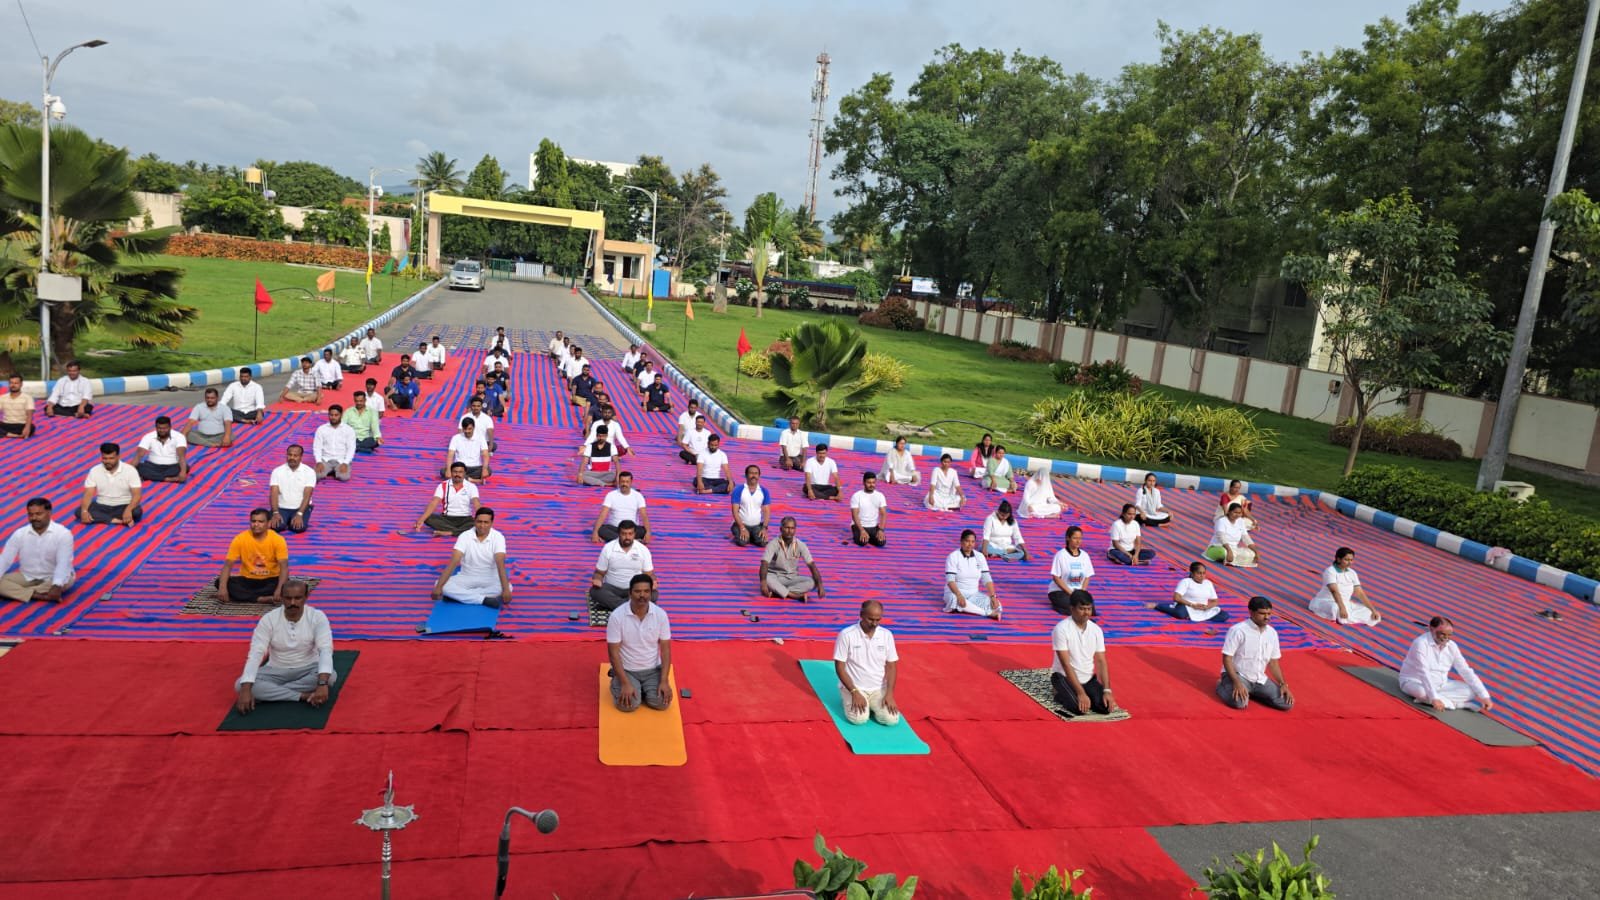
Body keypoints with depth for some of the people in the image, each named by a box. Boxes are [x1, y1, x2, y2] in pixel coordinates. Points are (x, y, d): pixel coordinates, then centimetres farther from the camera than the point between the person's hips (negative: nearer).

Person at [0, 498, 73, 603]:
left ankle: (20, 592, -27)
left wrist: (56, 586, -41)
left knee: (66, 581, -36)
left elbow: (63, 563, -25)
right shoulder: (19, 534, -4)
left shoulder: (63, 533, -16)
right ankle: (43, 596, -31)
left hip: (53, 577, -4)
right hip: (27, 577, 4)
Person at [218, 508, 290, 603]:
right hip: (247, 580, 2)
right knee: (219, 582, -24)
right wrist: (222, 587, -31)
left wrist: (279, 589, -39)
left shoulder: (277, 539, -15)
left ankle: (241, 596, -24)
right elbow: (228, 565, -13)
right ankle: (262, 599, -28)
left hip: (270, 580, -2)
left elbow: (284, 566, -22)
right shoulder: (240, 539, -11)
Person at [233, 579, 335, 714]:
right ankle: (303, 696, -29)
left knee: (330, 676, -35)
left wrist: (322, 684, -44)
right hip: (276, 670, 1)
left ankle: (271, 694, -25)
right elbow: (255, 654, -20)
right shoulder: (269, 619, -14)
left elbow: (326, 650, -28)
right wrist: (246, 689, -34)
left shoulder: (317, 617, -17)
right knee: (240, 685, -27)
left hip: (307, 669, -1)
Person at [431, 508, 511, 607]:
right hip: (467, 577, 1)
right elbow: (453, 562, -20)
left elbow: (500, 564, -27)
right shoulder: (465, 536, -12)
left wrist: (506, 589, -40)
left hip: (490, 579, -1)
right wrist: (438, 587, -31)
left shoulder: (498, 537, -15)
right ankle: (484, 599, -28)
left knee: (508, 587, -33)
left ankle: (458, 595, -27)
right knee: (442, 585, -26)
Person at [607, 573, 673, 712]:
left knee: (661, 702, -18)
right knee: (628, 705, -22)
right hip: (626, 670, -2)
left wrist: (664, 681, -14)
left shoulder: (660, 614, -12)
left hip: (653, 669, 2)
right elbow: (613, 652, -15)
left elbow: (665, 649, -6)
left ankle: (644, 689, 15)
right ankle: (618, 683, 12)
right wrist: (625, 683, -22)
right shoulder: (617, 617, -19)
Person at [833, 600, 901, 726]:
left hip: (879, 688, 3)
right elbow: (840, 667, -10)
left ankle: (871, 705, 14)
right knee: (859, 719, -27)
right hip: (854, 687, -3)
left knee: (891, 719, -18)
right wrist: (854, 693, -18)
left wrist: (889, 694, -10)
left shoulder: (887, 635, -1)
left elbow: (891, 666, 3)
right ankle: (850, 698, 8)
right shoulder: (846, 635, -13)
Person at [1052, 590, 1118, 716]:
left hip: (1088, 678, 5)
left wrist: (1107, 691, -13)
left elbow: (1101, 661, 0)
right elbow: (1066, 664, -22)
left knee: (1106, 707, -16)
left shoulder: (1096, 630, -2)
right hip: (1064, 677, -5)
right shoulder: (1061, 629, -19)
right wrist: (1081, 693, -27)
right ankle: (1060, 694, 5)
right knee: (1080, 708, -28)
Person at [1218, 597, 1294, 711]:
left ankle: (1252, 692, 12)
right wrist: (1237, 682, -26)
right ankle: (1222, 685, 2)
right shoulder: (1238, 630, -16)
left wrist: (1283, 684, -1)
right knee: (1239, 702, -33)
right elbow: (1227, 658, -16)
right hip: (1238, 675, -6)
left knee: (1287, 703, -9)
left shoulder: (1272, 633, 4)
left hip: (1260, 679, 6)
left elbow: (1273, 662, 12)